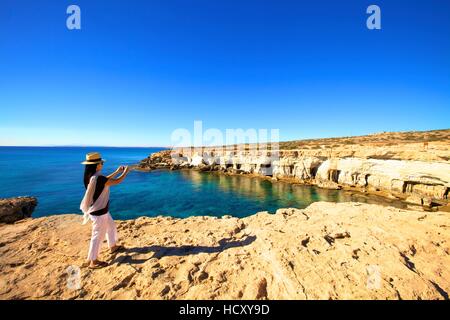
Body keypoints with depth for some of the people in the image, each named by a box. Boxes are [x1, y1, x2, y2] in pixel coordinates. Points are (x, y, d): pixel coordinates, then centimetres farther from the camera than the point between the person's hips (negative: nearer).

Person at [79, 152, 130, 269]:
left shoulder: (90, 176, 0)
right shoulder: (97, 178, -29)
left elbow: (105, 180, 16)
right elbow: (117, 181, -21)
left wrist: (117, 171, 15)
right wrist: (125, 172, -4)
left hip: (100, 210, 10)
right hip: (98, 212, -10)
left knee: (111, 226, 25)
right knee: (98, 235, 4)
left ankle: (113, 246, 43)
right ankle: (93, 261, 19)